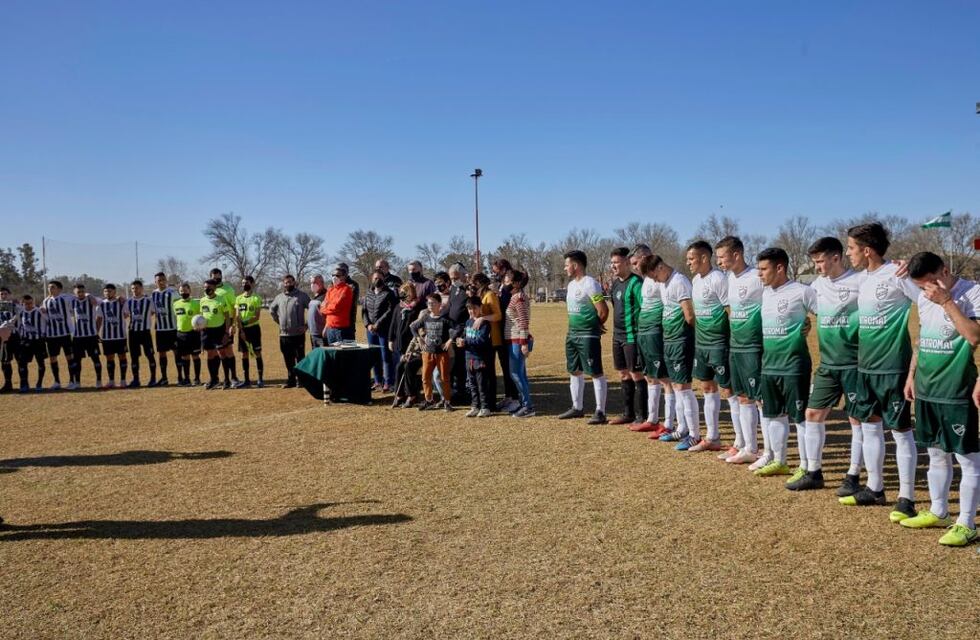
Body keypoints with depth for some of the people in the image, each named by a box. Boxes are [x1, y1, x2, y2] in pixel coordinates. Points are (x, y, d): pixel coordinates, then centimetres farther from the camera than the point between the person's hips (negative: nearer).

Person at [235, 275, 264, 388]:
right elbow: (237, 316, 4)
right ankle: (246, 380, 13)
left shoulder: (257, 298, -4)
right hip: (242, 330, 5)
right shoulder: (239, 298, 10)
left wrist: (245, 322, -20)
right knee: (244, 354, 7)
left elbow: (257, 317, -11)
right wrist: (241, 330, -7)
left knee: (257, 353, -2)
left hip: (253, 328, -5)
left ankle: (260, 379, 2)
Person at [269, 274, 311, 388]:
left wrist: (306, 325, -8)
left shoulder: (302, 296, -3)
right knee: (288, 360, 10)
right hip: (284, 334, 5)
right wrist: (278, 321, 15)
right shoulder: (279, 297, 11)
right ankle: (291, 380, 19)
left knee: (300, 358, 1)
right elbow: (271, 310, 27)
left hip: (298, 334, -5)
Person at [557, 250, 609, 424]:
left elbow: (603, 310, -17)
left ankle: (600, 411, -2)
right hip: (572, 333, 10)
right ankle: (577, 408, 26)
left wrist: (595, 325, -1)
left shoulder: (589, 284, -15)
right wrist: (574, 328, 13)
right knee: (574, 371, 15)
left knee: (595, 372, -6)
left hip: (588, 335, -10)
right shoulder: (571, 284, 14)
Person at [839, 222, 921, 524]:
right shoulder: (864, 280, 10)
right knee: (869, 425, 14)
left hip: (893, 367, -8)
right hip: (866, 366, 8)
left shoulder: (898, 275, -15)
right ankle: (874, 488, 26)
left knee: (901, 430, 0)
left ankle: (906, 498, 9)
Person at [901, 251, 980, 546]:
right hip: (926, 390, 7)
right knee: (936, 454, 17)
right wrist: (912, 374, 17)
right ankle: (938, 512, 30)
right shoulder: (924, 298, 9)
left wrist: (946, 301, -25)